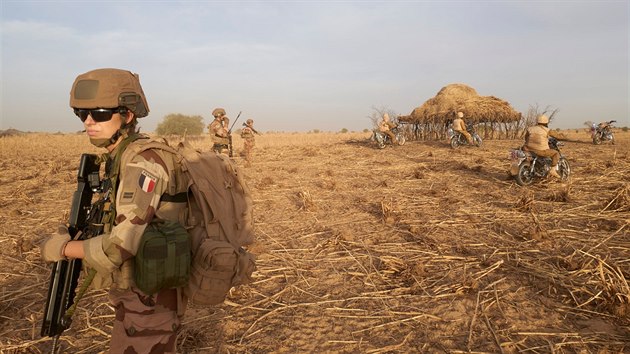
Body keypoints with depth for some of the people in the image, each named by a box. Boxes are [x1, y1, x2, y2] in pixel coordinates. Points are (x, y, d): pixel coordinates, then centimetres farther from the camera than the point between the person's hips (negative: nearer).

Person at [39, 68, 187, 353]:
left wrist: (62, 248, -13)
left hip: (151, 300, -9)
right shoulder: (118, 159, 6)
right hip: (133, 295, 9)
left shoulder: (143, 161, -23)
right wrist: (76, 236, 1)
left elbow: (123, 244, -27)